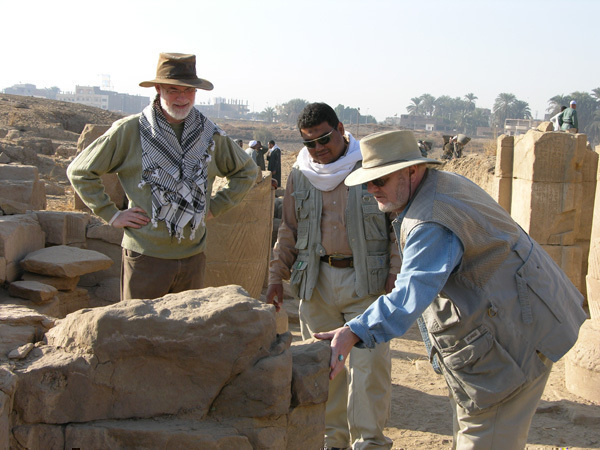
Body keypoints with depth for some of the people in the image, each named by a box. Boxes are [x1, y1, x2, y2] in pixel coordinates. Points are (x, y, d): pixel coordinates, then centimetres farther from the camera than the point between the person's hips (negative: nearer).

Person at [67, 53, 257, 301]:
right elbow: (79, 171, 2)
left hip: (192, 257, 4)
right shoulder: (129, 131, -4)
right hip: (145, 255, -3)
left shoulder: (210, 135, 6)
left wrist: (215, 207, 11)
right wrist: (112, 214, -3)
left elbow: (247, 171, 21)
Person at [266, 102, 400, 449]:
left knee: (369, 363, -6)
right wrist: (278, 276, 11)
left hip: (365, 280, -3)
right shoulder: (301, 174, 10)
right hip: (317, 281, 4)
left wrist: (396, 271, -7)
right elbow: (289, 230, 17)